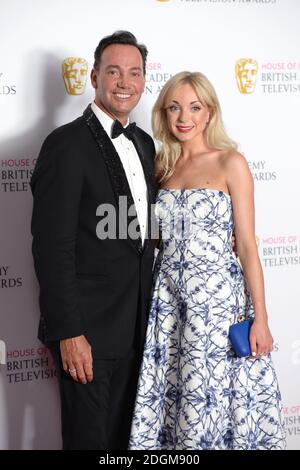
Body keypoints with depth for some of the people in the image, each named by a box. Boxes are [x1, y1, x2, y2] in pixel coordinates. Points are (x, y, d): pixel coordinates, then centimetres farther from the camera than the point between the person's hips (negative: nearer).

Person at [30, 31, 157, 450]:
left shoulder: (144, 144, 10)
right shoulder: (67, 144, -14)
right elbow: (52, 246, -18)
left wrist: (146, 313, 12)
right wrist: (69, 333, -20)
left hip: (134, 326, 7)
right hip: (87, 328, -7)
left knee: (123, 432, 18)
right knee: (88, 436, 6)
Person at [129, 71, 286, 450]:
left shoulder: (231, 163, -3)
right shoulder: (163, 166, 11)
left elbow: (247, 245, -6)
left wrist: (260, 318, -10)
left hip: (218, 298, -4)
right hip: (169, 300, 4)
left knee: (216, 404, -1)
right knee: (169, 401, 6)